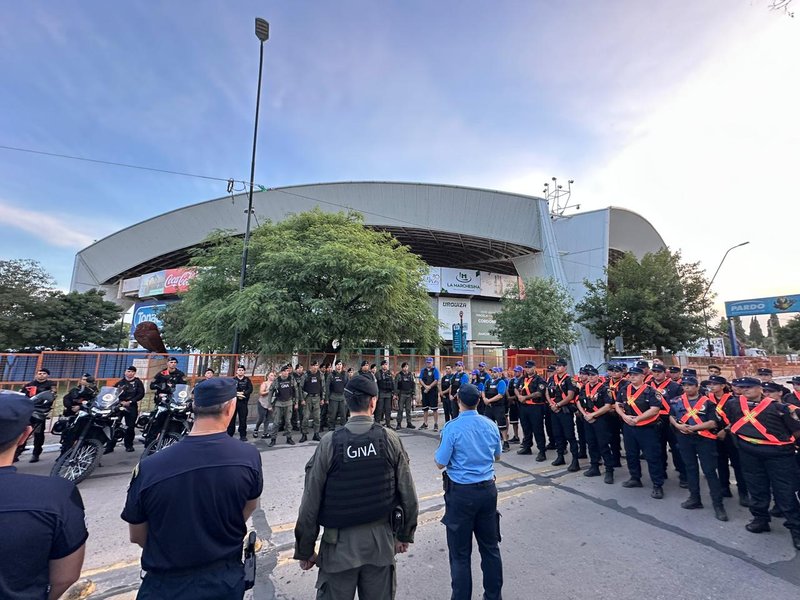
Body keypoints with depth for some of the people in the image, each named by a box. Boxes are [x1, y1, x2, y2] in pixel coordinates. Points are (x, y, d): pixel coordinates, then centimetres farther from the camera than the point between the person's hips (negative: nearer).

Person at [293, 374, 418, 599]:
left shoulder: (329, 443, -15)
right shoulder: (390, 439, -11)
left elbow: (311, 501, -10)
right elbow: (408, 494, -5)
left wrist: (304, 550, 4)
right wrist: (405, 534, 11)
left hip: (340, 543, -1)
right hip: (382, 539, 1)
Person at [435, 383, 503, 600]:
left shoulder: (452, 428, -19)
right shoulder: (490, 425, -4)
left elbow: (440, 463, -13)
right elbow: (497, 456, 11)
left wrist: (439, 450, 5)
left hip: (461, 492, -5)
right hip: (488, 489, 5)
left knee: (461, 552, 11)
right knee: (490, 546, 22)